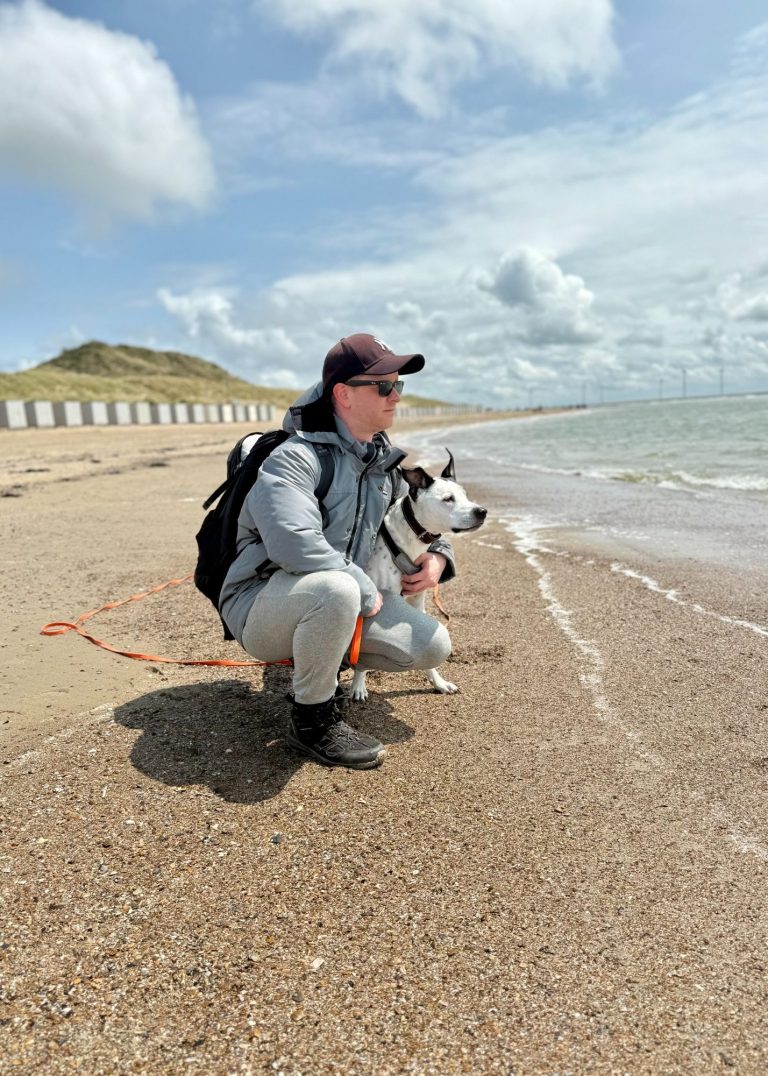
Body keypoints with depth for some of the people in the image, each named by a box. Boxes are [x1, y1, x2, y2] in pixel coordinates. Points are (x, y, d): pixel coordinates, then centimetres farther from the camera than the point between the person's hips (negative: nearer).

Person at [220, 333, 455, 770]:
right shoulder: (296, 458, -20)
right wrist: (367, 593, -25)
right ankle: (312, 718, -14)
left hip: (337, 602, 7)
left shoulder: (387, 462, 5)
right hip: (262, 609, -7)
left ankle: (317, 661, 14)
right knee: (336, 590, -40)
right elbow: (294, 543, -36)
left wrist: (440, 555, -4)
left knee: (433, 647, -5)